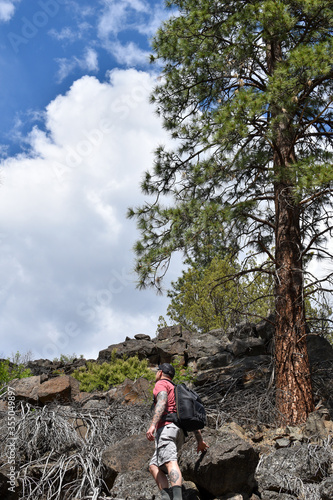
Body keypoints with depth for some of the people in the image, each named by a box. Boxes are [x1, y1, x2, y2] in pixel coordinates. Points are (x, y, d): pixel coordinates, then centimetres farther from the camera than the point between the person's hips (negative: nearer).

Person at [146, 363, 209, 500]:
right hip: (179, 432, 9)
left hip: (166, 428, -8)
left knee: (170, 463, -26)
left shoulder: (161, 384, 9)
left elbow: (162, 402, -14)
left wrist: (152, 425, -26)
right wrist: (200, 440, 29)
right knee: (154, 466, 7)